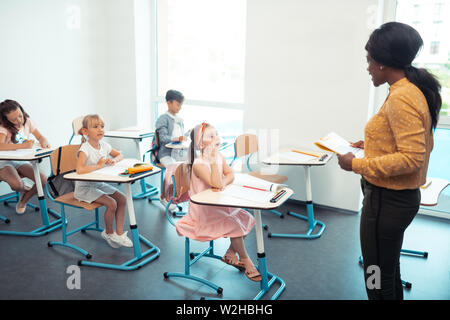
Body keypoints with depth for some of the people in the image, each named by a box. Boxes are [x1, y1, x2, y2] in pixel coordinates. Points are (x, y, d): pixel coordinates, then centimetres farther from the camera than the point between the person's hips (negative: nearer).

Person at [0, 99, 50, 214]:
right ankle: (25, 188, 7)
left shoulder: (27, 121, -1)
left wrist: (44, 142, -24)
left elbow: (40, 137, 2)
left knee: (43, 180, -18)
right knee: (16, 184, -35)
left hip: (21, 161, 5)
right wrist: (24, 145, -42)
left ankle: (23, 201, 11)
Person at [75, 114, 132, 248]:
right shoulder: (85, 149, -24)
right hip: (84, 187, -7)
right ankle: (108, 232, 8)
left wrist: (114, 160, -10)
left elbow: (120, 155, 15)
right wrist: (99, 165, -26)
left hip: (100, 184, 8)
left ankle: (119, 233, 6)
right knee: (111, 203, -20)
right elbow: (80, 170, -39)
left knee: (122, 199, -4)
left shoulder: (104, 145, -1)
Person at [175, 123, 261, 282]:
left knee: (247, 219, 1)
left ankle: (230, 254, 16)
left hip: (221, 204, 8)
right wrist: (213, 160, -36)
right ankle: (245, 260, 1)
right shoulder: (199, 164, -22)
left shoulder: (219, 156, 3)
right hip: (205, 209, -8)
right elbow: (216, 184, -32)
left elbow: (230, 175, -3)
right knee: (234, 225, -21)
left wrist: (223, 183, -25)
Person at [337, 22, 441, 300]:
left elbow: (412, 158, -26)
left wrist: (357, 165, -21)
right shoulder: (416, 90, 8)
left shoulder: (401, 98, -22)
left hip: (387, 201, -10)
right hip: (400, 196, 10)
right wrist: (372, 145, 14)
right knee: (390, 270, 26)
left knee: (378, 279, 6)